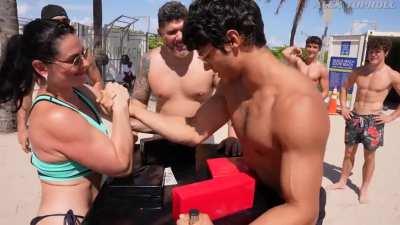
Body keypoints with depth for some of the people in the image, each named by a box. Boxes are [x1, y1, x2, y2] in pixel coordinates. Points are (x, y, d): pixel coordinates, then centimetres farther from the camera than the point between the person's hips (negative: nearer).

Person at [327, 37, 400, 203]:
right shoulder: (358, 71, 3)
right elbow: (344, 87, 17)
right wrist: (343, 107, 6)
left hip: (373, 120, -3)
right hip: (354, 117, 4)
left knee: (369, 156, 7)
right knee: (349, 152, 13)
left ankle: (364, 189, 23)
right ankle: (342, 182, 28)